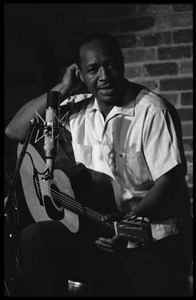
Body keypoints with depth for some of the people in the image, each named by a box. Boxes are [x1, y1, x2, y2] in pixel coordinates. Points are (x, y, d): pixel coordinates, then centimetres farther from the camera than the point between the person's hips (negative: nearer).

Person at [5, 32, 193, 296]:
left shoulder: (152, 111, -13)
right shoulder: (77, 110, 4)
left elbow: (170, 181, -18)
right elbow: (15, 131, 2)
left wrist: (131, 220, -34)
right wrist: (62, 89, -3)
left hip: (155, 245, -4)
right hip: (101, 234, 5)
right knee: (34, 237, -15)